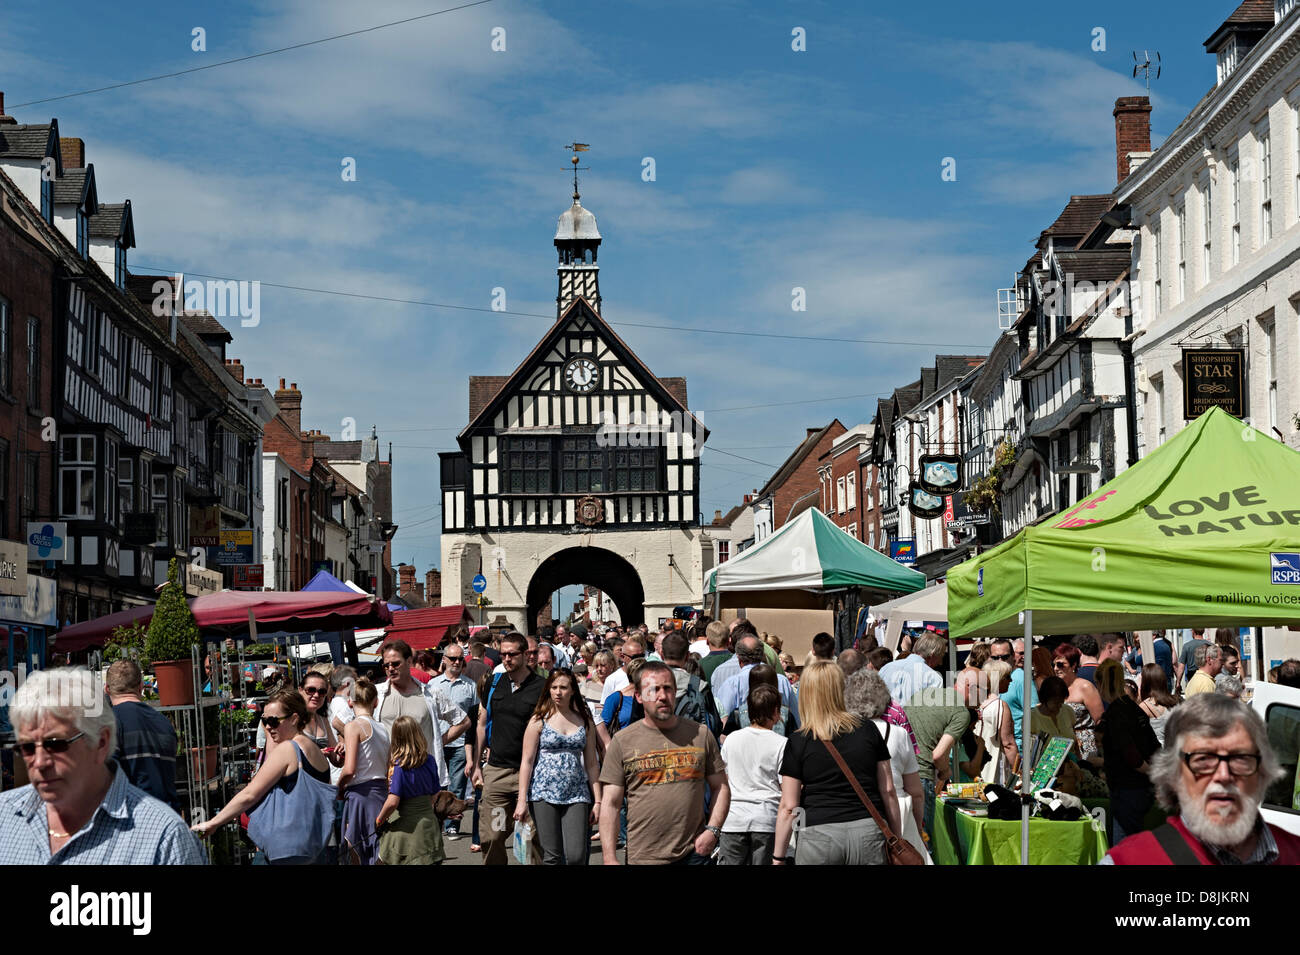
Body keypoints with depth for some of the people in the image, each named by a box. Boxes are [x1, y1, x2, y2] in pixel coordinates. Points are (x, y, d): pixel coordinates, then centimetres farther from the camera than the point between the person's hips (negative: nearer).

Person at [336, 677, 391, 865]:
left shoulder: (354, 726, -8)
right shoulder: (383, 728, 10)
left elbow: (349, 770, -16)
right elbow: (388, 771, 11)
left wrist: (339, 788, 0)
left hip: (360, 792, -6)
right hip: (381, 791, 6)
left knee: (354, 853, -2)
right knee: (379, 855, 9)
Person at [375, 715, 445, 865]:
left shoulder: (399, 766, -15)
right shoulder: (430, 761, 0)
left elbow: (393, 802, -19)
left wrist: (379, 820, -3)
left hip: (408, 826, -5)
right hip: (430, 822, 5)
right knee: (428, 861, 9)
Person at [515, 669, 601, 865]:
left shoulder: (585, 722, 10)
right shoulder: (539, 720, 3)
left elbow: (592, 764, 12)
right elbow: (527, 761, 1)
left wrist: (597, 801, 7)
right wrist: (522, 800, -6)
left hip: (576, 795, 2)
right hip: (544, 794, -2)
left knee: (577, 856, -10)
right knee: (552, 857, -3)